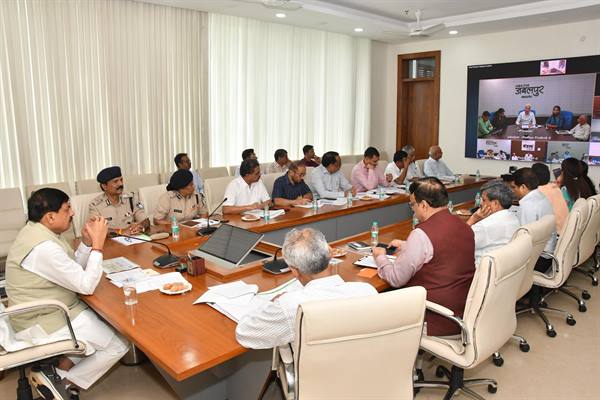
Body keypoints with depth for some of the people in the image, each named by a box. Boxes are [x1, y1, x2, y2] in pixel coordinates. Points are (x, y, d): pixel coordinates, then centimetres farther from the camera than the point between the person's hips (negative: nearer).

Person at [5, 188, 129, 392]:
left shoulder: (41, 231, 2)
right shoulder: (43, 247, -29)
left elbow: (74, 269, 9)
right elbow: (86, 285, -25)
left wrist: (87, 241, -6)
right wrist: (98, 243, -22)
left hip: (51, 309, 10)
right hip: (42, 322, -10)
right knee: (119, 344, -7)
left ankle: (64, 365, 13)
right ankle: (62, 380, 7)